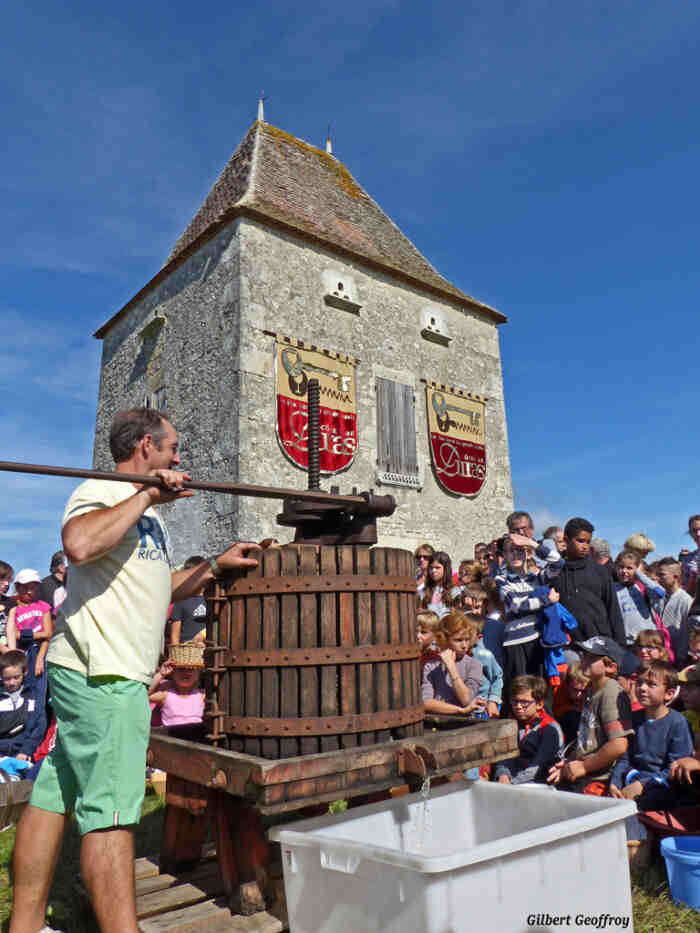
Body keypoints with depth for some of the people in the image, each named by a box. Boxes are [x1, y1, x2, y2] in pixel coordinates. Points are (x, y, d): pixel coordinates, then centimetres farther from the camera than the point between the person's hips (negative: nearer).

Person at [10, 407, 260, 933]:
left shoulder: (147, 511, 21)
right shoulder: (100, 492, -10)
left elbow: (160, 587, 26)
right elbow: (79, 544, -33)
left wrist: (215, 566, 14)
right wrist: (147, 494, -24)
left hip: (97, 673, 10)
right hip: (101, 673, -10)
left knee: (55, 796, 15)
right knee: (111, 809, -7)